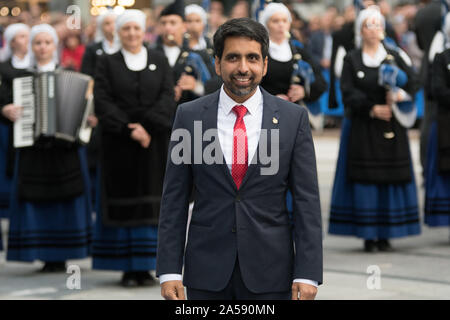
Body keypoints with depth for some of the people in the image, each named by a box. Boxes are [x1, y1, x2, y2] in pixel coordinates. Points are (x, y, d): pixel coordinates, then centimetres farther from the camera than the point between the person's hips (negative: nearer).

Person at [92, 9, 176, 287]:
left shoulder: (160, 62, 10)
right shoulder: (107, 63, 6)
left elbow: (168, 99, -2)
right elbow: (103, 103, -4)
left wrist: (146, 126, -16)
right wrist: (129, 129, -16)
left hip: (154, 145, 1)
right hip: (119, 146, -1)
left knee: (151, 202, -1)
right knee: (124, 201, -1)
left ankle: (145, 266, 4)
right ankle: (127, 267, 3)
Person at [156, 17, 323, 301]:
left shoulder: (294, 118, 0)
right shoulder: (189, 116, 2)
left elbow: (307, 200, -1)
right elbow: (174, 199, 2)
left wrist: (307, 273, -7)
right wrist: (169, 271, -4)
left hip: (270, 273, 0)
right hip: (207, 273, 1)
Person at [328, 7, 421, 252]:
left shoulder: (394, 57, 10)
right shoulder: (352, 60, 5)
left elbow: (412, 82, 1)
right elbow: (349, 92, -5)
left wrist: (400, 94, -20)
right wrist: (373, 109, -17)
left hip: (391, 128, 2)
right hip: (362, 128, -2)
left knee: (389, 179, -1)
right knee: (365, 179, -6)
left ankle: (385, 235, 5)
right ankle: (368, 236, -1)